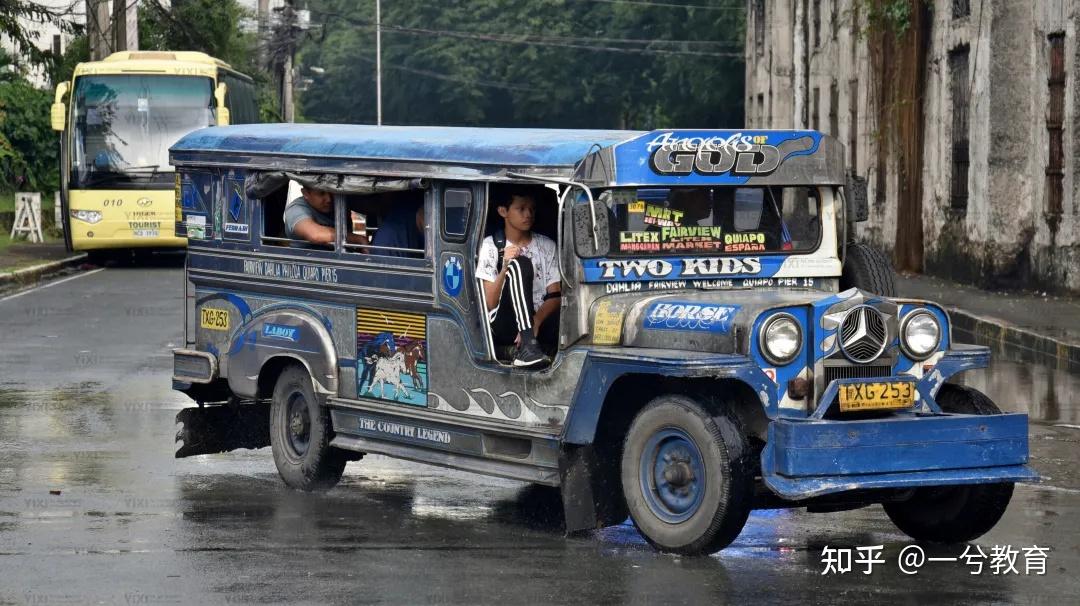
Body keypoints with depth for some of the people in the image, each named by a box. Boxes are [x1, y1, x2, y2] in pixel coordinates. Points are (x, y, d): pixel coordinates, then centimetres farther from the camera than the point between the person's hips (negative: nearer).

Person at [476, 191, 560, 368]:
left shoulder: (547, 246, 13)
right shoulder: (491, 246, 4)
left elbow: (555, 295, 3)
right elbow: (489, 304, -3)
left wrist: (536, 321, -17)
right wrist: (505, 268, -18)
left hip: (541, 321, 2)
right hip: (503, 325, -2)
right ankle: (527, 346, -44)